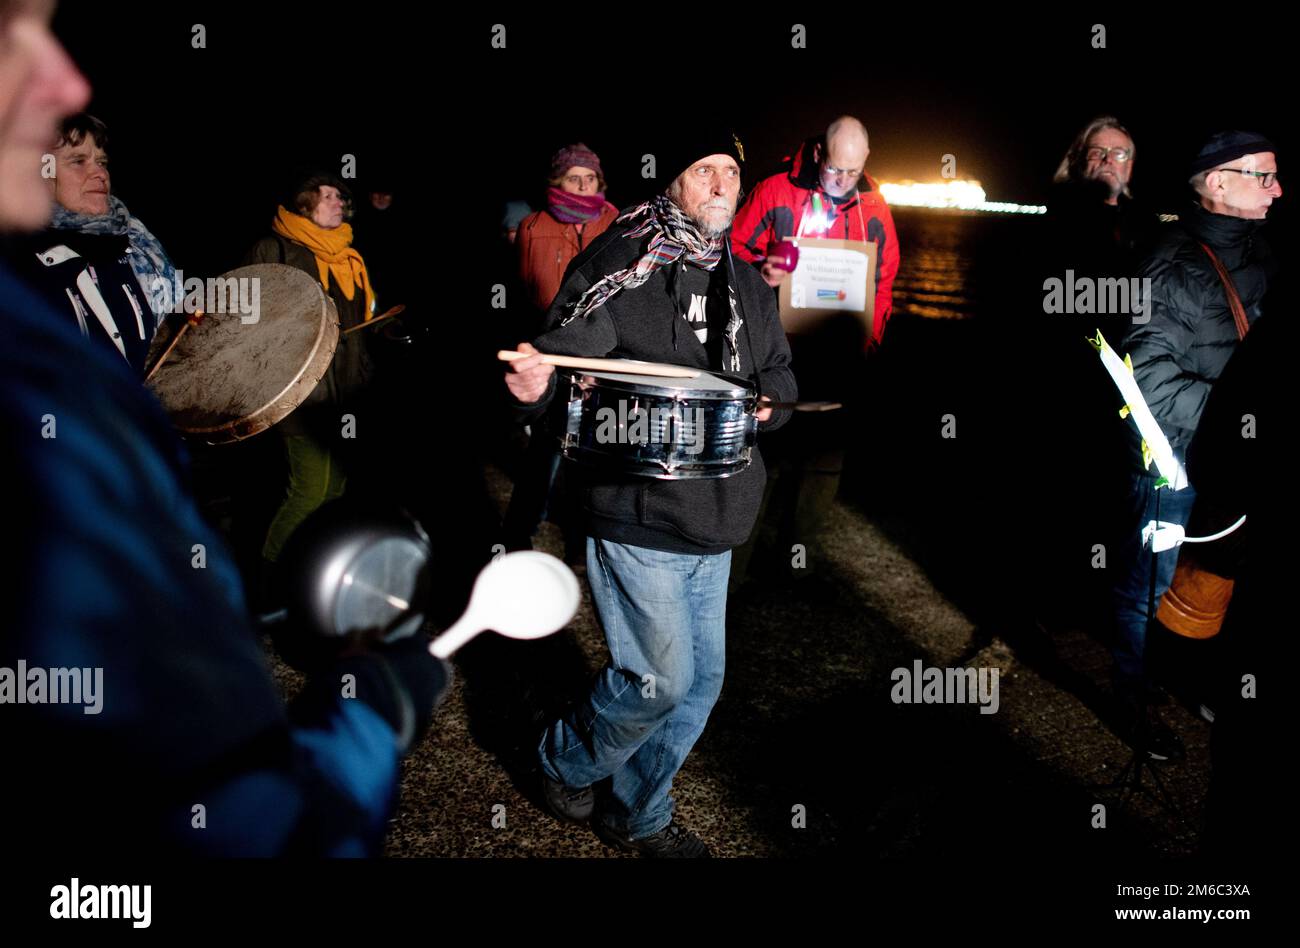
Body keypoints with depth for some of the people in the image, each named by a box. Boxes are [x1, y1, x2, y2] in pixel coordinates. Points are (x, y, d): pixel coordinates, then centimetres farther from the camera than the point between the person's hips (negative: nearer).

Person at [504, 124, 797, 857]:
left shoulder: (747, 283, 12)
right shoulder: (623, 265, -9)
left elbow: (779, 372, 20)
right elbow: (563, 356, -12)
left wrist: (768, 404, -2)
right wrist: (534, 385, -35)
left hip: (715, 520, 7)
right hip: (637, 516, -7)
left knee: (704, 679, 14)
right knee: (661, 679, -1)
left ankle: (639, 816, 36)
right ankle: (566, 760, 30)